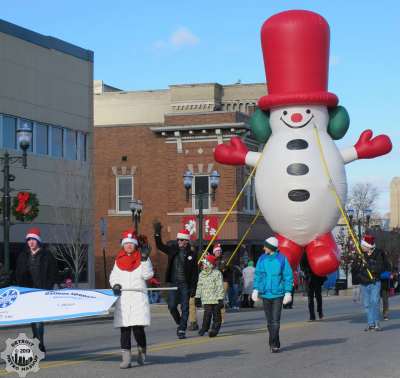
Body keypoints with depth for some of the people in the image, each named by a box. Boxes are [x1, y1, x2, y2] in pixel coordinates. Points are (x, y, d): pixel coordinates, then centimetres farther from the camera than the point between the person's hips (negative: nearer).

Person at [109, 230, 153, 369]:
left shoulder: (142, 259, 6)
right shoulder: (119, 260, 15)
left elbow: (148, 275, -4)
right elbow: (113, 276, 19)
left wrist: (144, 259, -12)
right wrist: (115, 285, -1)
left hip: (138, 296, -3)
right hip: (122, 296, 3)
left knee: (138, 328, -13)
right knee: (124, 329, 1)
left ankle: (142, 351, 13)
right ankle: (126, 358, 4)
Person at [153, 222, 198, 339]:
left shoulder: (192, 254, 0)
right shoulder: (173, 250, 7)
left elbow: (195, 272, 0)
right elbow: (160, 246, 1)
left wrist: (193, 288, -5)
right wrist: (157, 234, -14)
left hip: (185, 284, -2)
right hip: (173, 283, 2)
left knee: (185, 308, -1)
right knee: (172, 306, -4)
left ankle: (182, 330, 3)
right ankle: (180, 324, 20)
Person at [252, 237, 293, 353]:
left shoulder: (282, 259, -6)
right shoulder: (262, 259, 4)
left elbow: (288, 276, -3)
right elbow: (257, 275, 10)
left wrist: (288, 292, -8)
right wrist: (256, 289, 0)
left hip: (278, 294, -4)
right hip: (265, 294, 4)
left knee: (275, 321, -9)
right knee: (269, 321, 9)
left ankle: (273, 344, -6)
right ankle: (275, 344, 19)